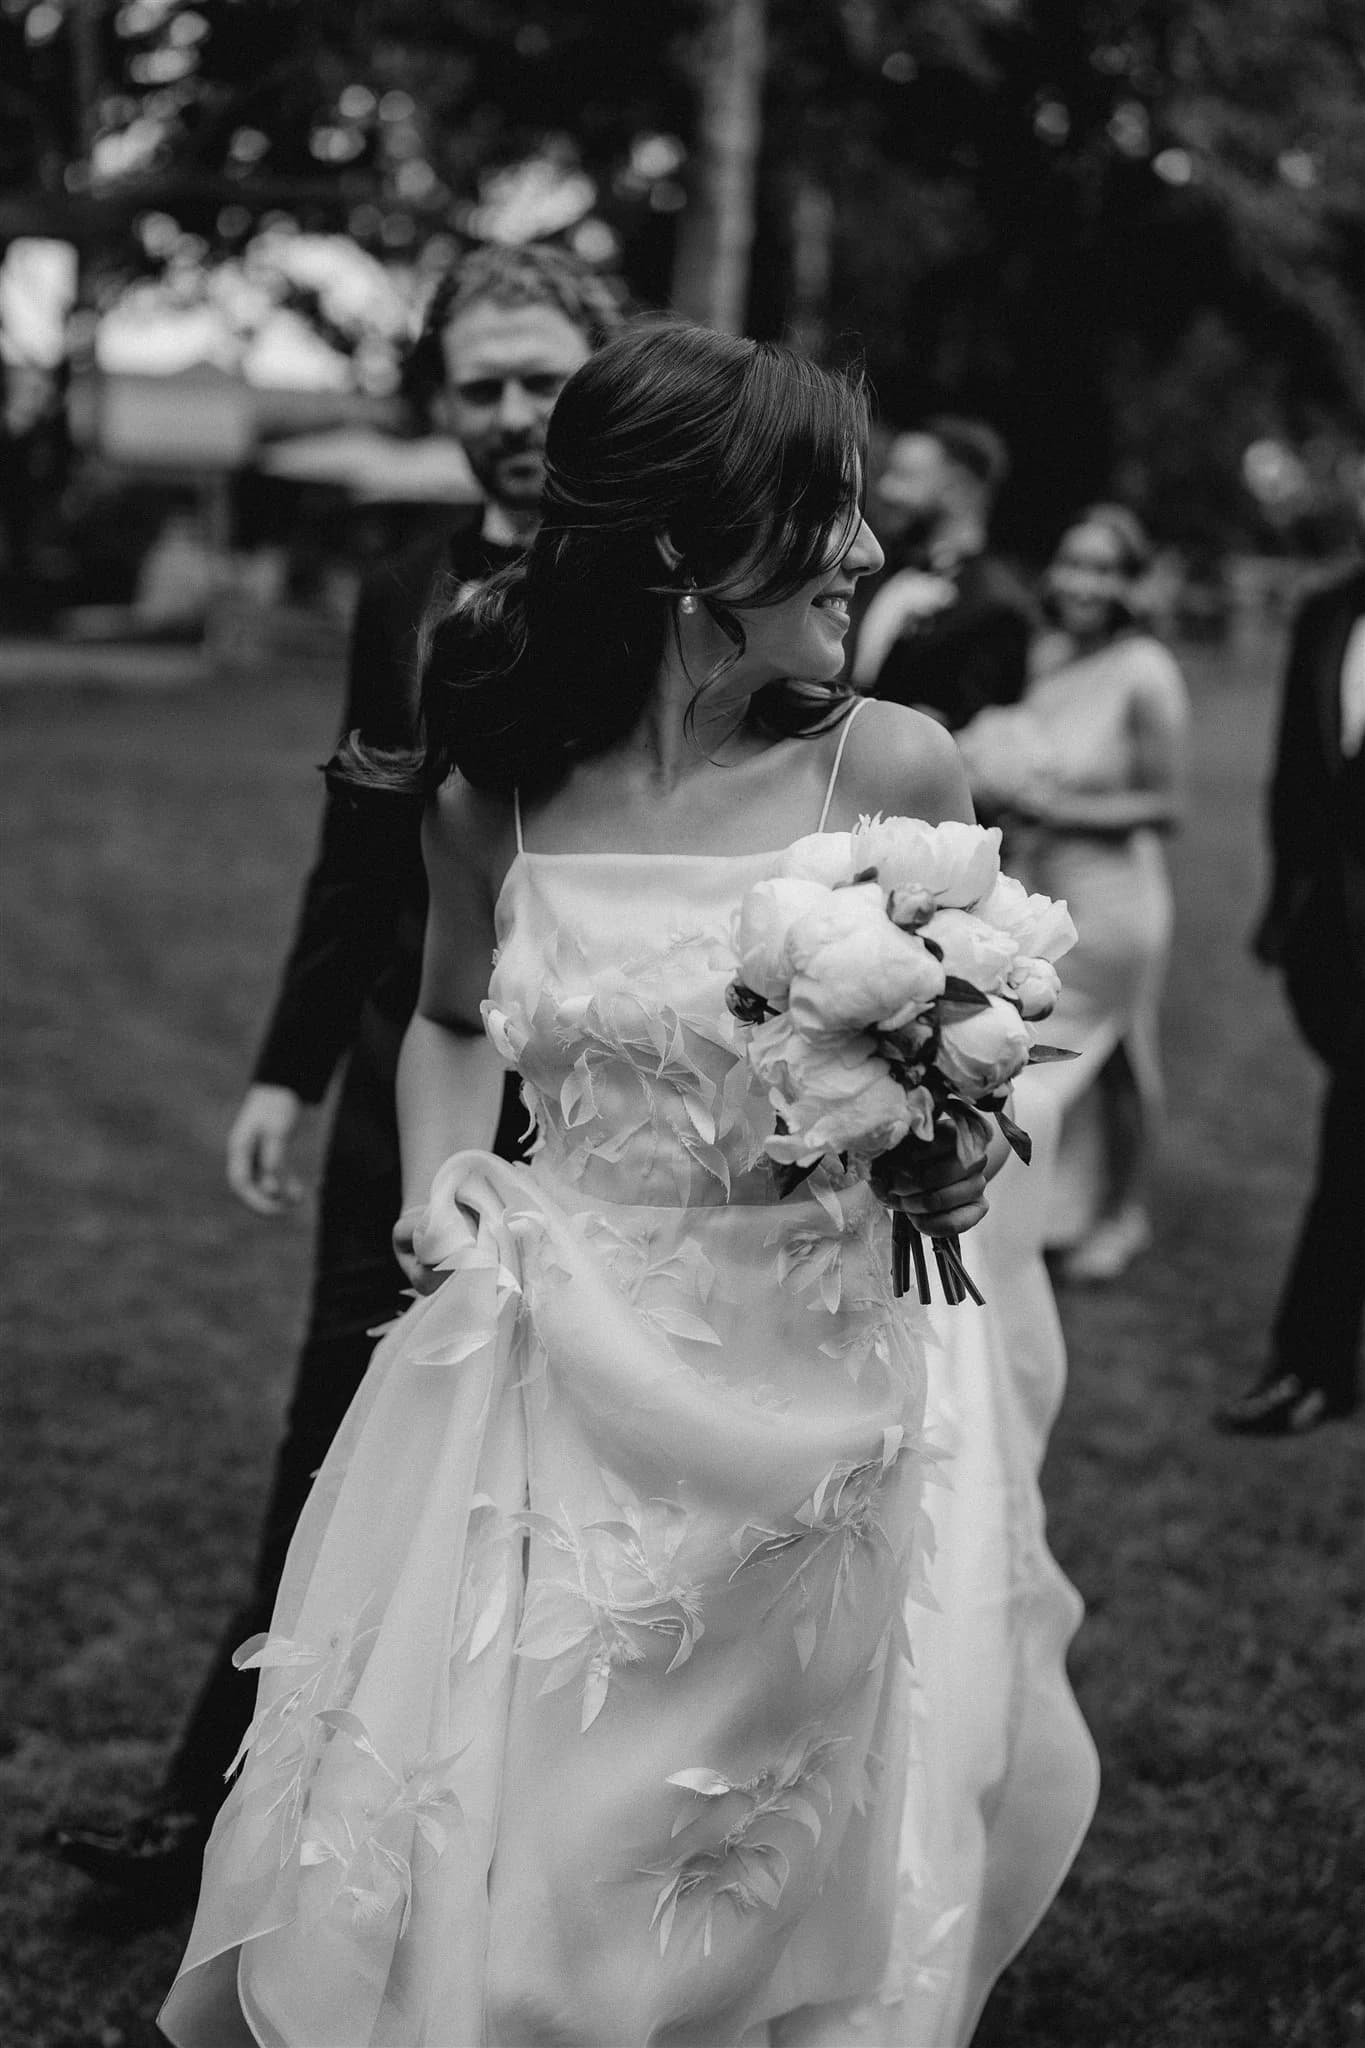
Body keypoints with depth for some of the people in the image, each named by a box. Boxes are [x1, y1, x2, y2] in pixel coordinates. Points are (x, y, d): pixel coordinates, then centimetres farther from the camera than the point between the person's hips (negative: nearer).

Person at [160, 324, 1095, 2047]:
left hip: (804, 1400, -1)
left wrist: (953, 1167, -14)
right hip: (557, 1372, 1)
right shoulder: (494, 792, -3)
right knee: (473, 1870, 9)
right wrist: (436, 1187, -1)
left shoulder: (890, 772, -9)